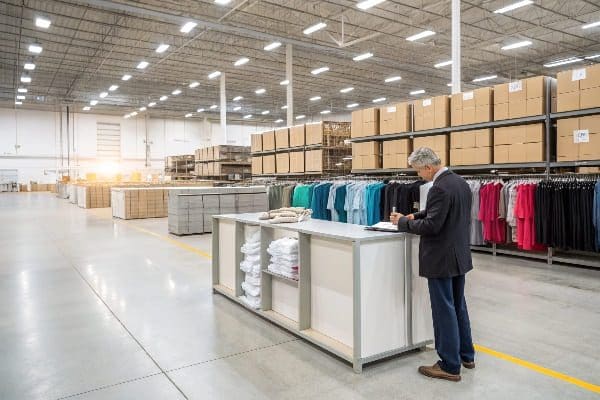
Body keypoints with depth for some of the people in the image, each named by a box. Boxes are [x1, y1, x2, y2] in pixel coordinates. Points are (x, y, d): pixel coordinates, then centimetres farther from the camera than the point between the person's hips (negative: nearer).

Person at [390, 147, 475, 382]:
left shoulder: (439, 188, -22)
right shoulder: (461, 182, 9)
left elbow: (432, 226, -25)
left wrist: (402, 222, -13)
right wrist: (417, 215, 11)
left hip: (441, 259, -10)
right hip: (459, 255, 10)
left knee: (444, 311, 1)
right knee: (458, 306, 21)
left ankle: (450, 366, 13)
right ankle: (466, 355, 34)